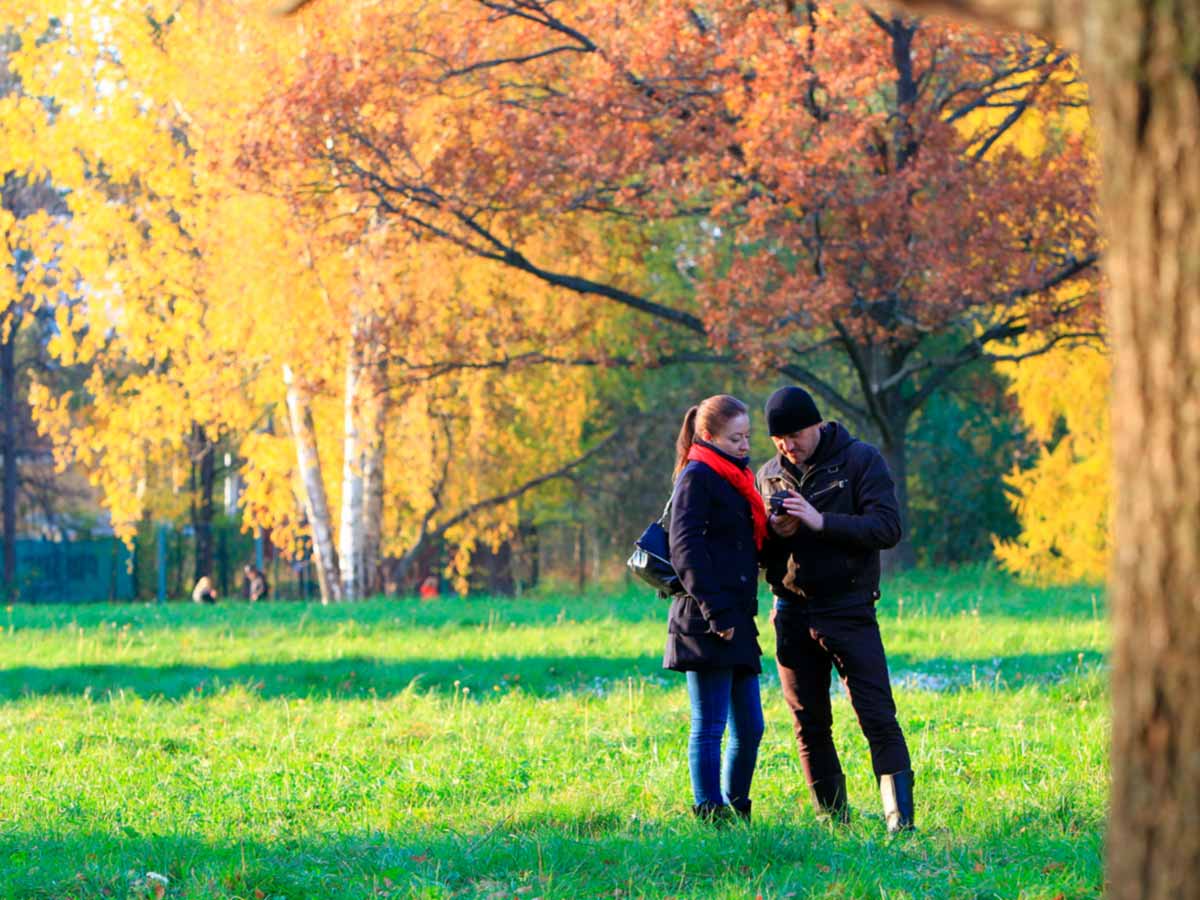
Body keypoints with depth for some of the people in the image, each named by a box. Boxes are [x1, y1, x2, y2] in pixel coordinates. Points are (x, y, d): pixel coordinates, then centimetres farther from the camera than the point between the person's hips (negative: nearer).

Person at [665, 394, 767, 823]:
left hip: (735, 622, 9)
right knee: (710, 726, -6)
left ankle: (735, 812, 18)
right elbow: (686, 549, -16)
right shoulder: (697, 478, -7)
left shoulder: (735, 480, 21)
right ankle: (711, 815, -5)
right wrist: (716, 612, -20)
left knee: (749, 727, 9)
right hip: (707, 625, -9)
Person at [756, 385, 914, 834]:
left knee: (877, 717, -11)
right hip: (792, 612, 5)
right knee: (810, 725, 7)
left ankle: (900, 818, -14)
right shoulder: (769, 475, 11)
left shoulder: (860, 460, -2)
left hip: (849, 610, -5)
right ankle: (833, 821, 15)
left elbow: (888, 527, -12)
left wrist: (822, 522, -20)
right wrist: (774, 532, -9)